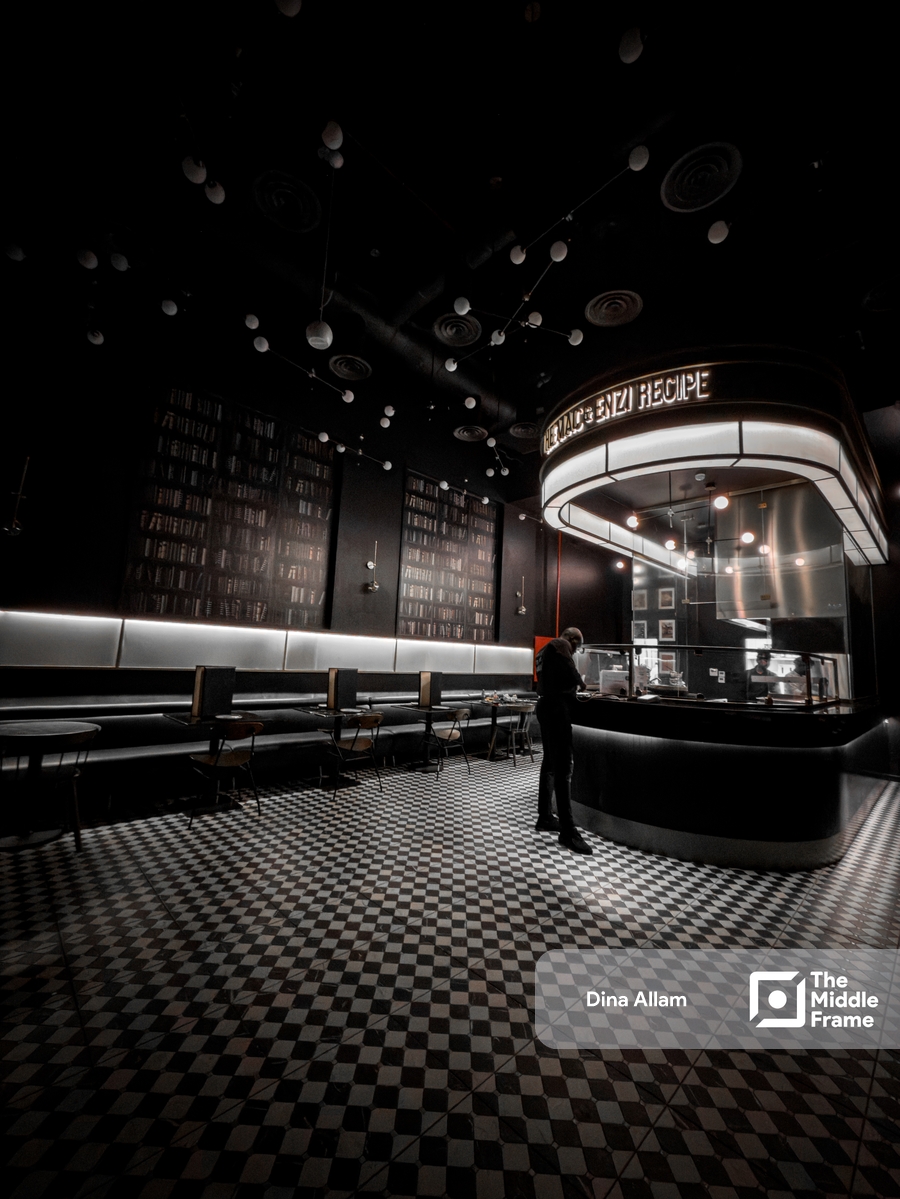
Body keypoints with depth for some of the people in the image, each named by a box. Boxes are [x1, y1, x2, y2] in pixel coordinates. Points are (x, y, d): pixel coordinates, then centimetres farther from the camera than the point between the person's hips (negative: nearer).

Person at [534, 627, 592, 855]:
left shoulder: (547, 649, 22)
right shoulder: (561, 644, -5)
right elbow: (570, 674, -15)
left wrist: (574, 686, 14)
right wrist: (581, 684, 4)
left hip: (546, 705, 10)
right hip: (556, 707, -10)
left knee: (550, 763, 15)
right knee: (563, 767, -9)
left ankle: (545, 817, 23)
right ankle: (567, 831, -5)